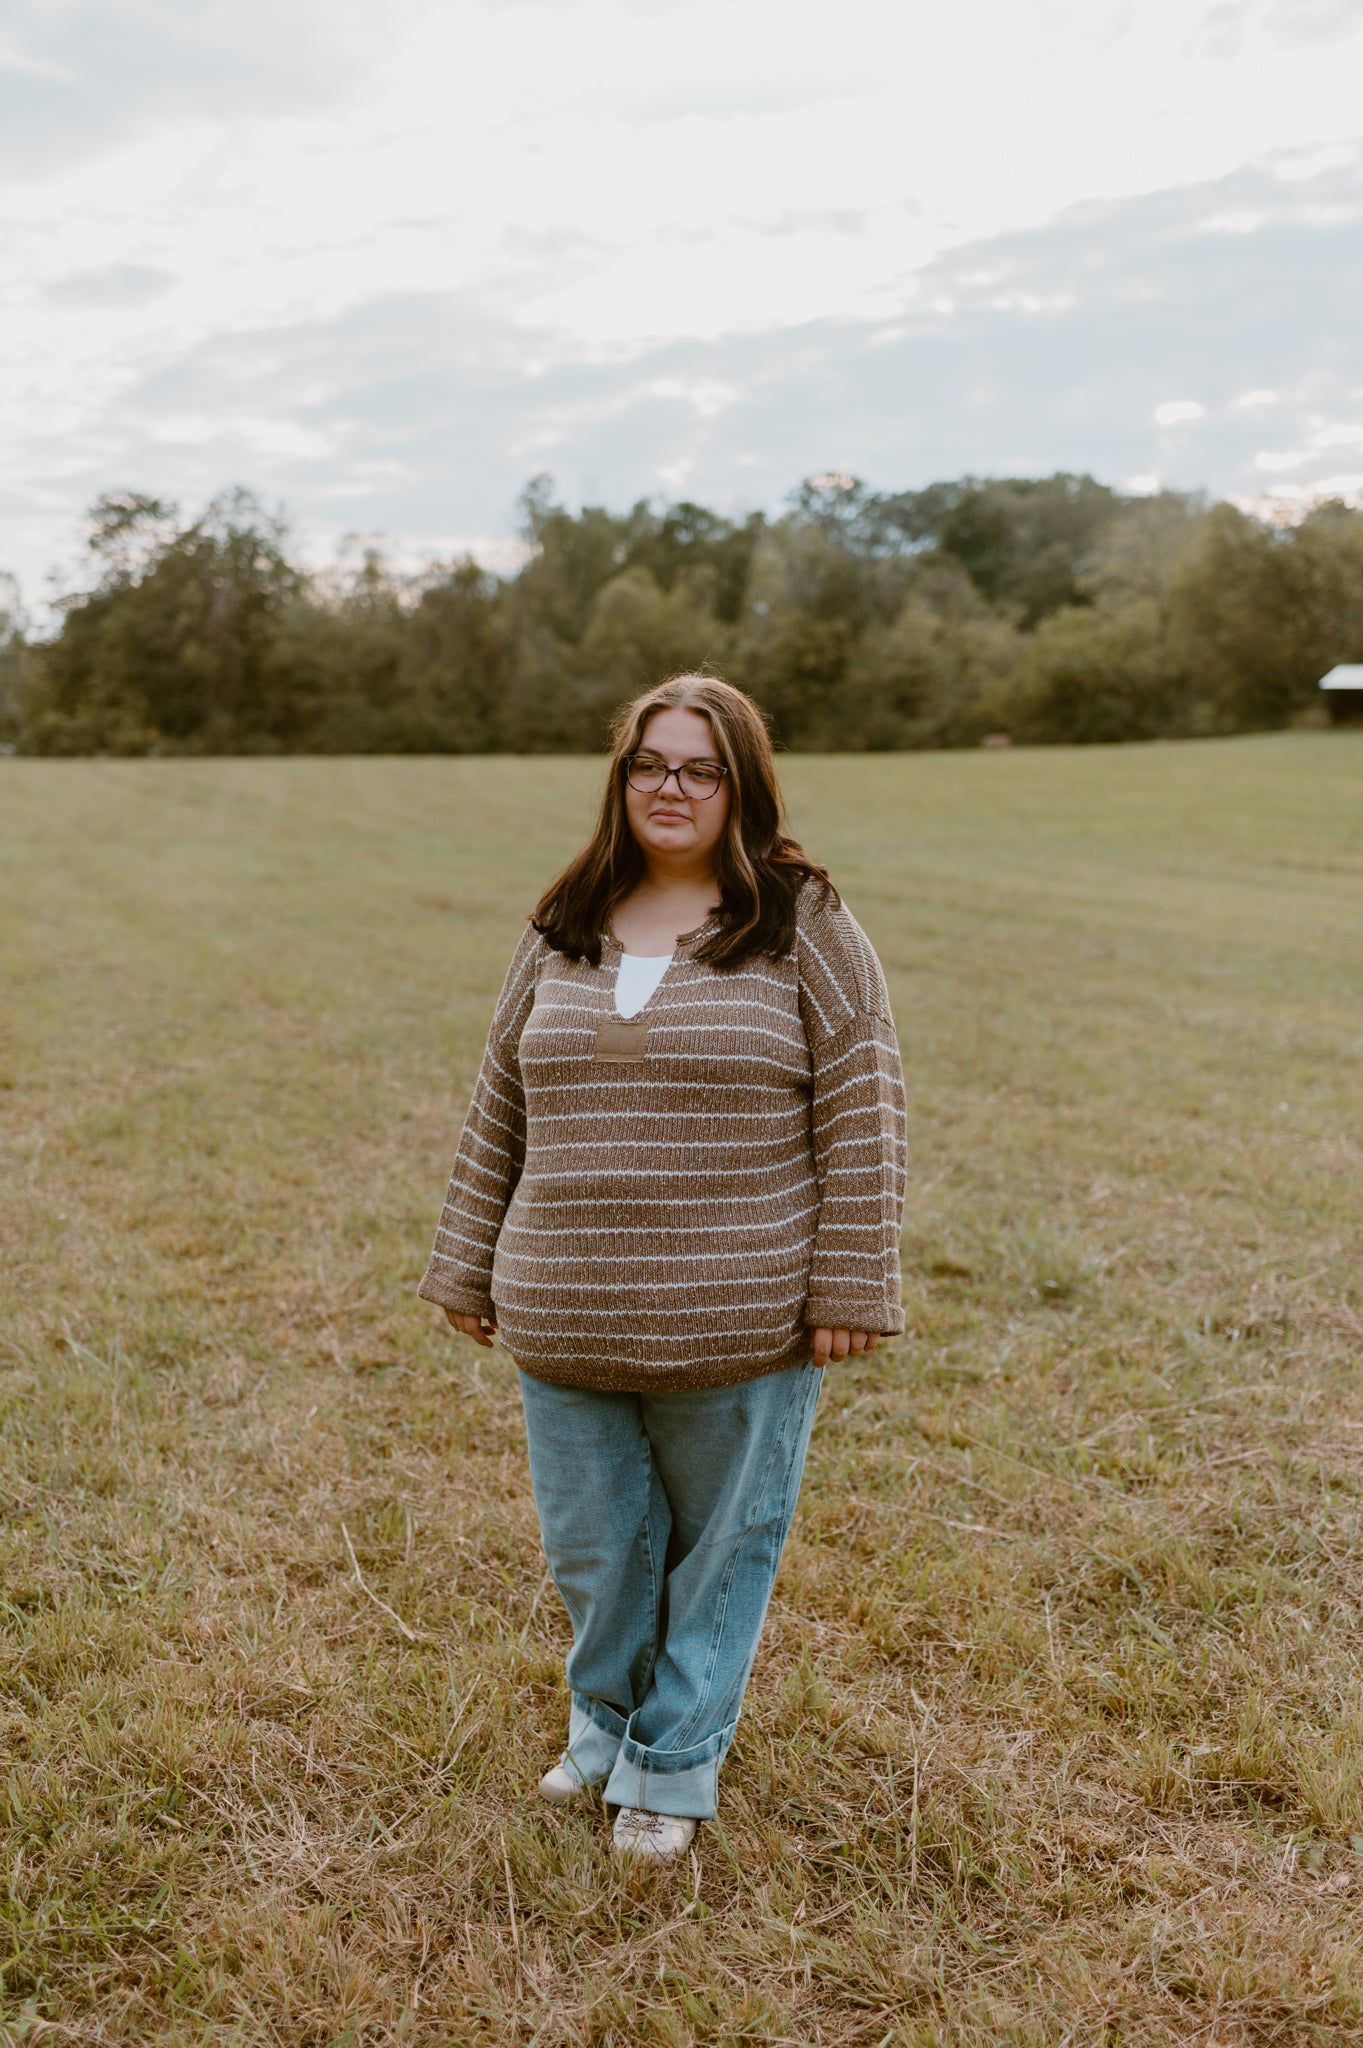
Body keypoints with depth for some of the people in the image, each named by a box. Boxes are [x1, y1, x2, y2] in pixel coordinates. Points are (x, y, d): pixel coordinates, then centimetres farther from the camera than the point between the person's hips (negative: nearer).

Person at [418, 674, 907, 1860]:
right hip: (568, 1319, 4)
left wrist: (850, 1286, -10)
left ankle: (676, 1763, 30)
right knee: (592, 1546, 14)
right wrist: (467, 1267, 14)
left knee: (723, 1543, 11)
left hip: (739, 1320, -3)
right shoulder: (565, 929, 9)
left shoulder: (802, 923, -4)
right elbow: (501, 1110, 14)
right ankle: (607, 1724, 40)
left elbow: (860, 1112, -6)